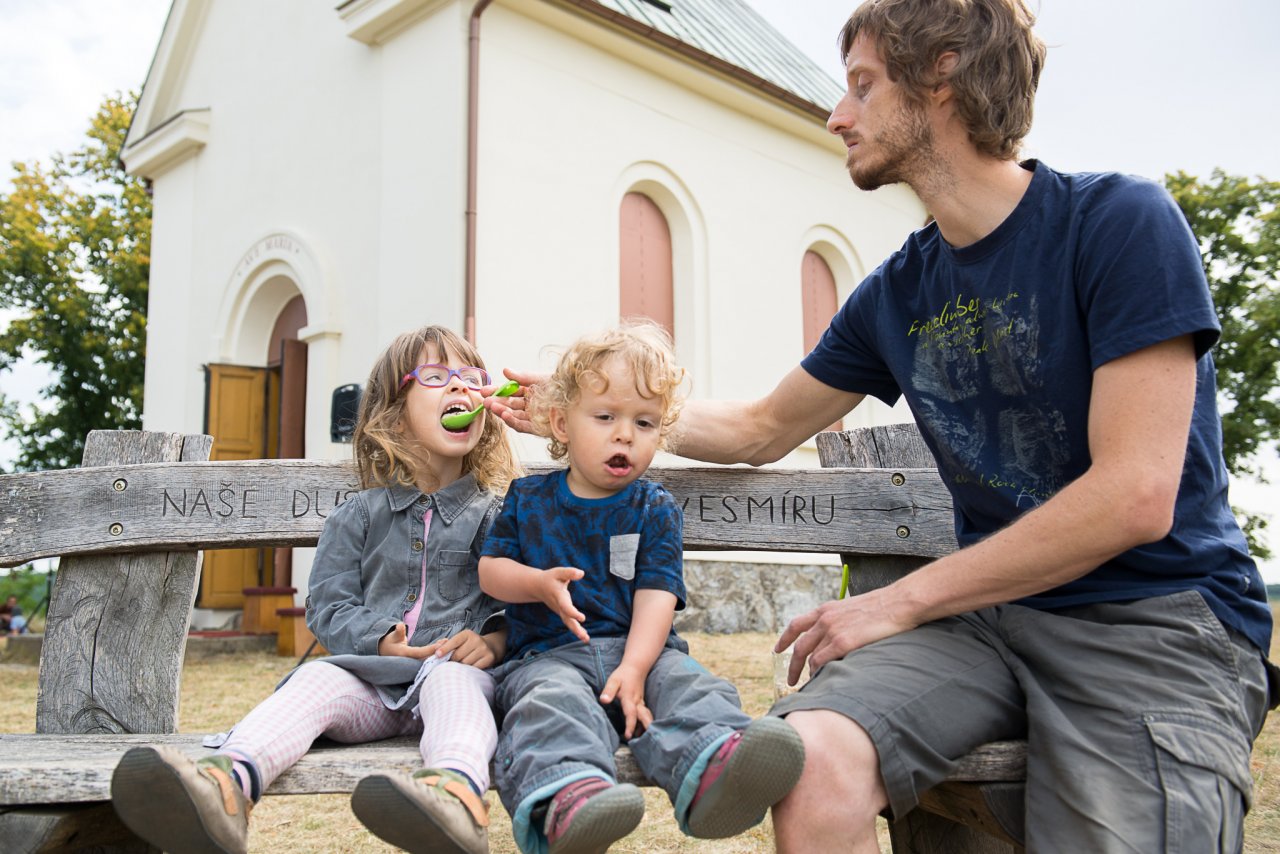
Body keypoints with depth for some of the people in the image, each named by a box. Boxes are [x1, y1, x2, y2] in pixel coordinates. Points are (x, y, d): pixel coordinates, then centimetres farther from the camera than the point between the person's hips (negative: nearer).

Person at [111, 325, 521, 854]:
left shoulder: (498, 515, 12)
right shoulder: (359, 516, 15)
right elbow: (327, 607, 9)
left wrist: (495, 639, -14)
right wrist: (381, 639, -10)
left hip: (457, 670, -2)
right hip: (372, 676, 3)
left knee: (450, 677, -35)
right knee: (317, 678, -27)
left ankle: (459, 789, -66)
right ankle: (230, 781, -54)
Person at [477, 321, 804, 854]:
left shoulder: (656, 510, 8)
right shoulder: (528, 499, 12)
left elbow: (656, 596, -2)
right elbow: (490, 570, 11)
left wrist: (635, 668, -19)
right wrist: (540, 584, -11)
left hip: (638, 650, 1)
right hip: (549, 652, 0)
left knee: (688, 685, -30)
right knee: (553, 703, -34)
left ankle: (713, 770, -61)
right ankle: (569, 795, -64)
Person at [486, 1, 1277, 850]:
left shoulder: (1119, 220, -9)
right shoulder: (895, 293, 8)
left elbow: (1135, 497, -16)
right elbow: (759, 430, 21)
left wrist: (898, 603, -13)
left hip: (1158, 617, -3)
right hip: (992, 607, 4)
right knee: (811, 758, -25)